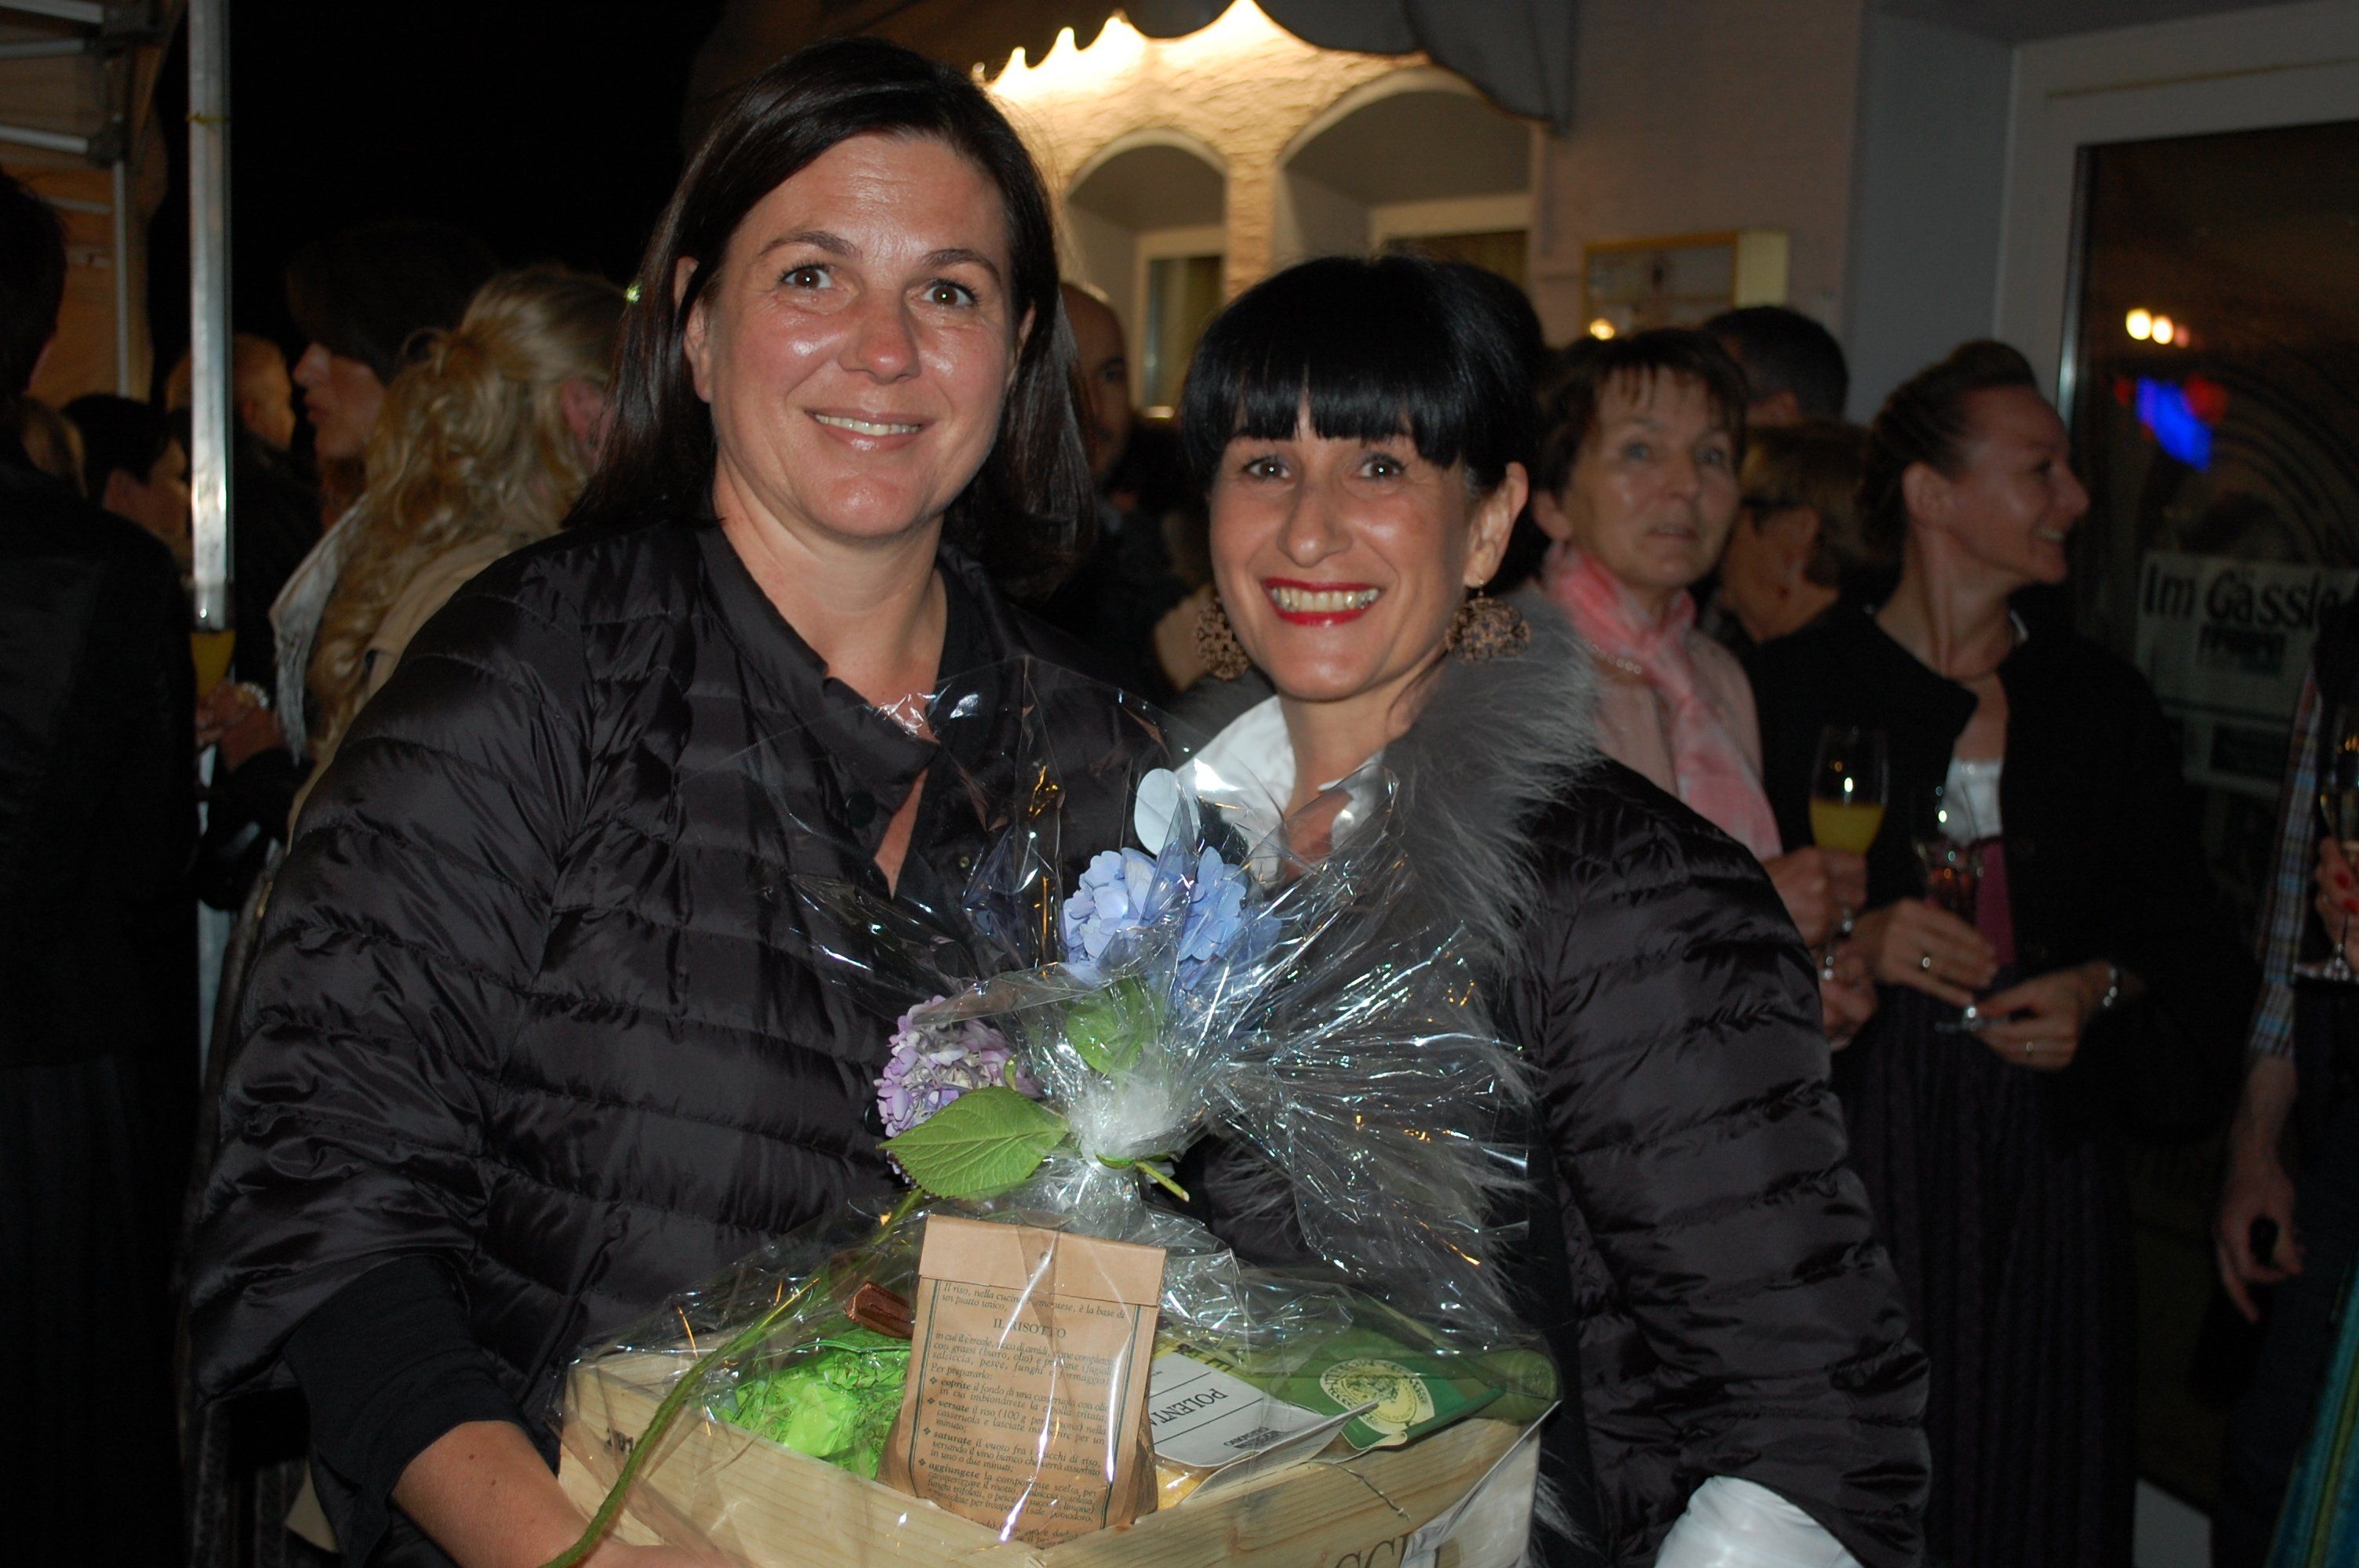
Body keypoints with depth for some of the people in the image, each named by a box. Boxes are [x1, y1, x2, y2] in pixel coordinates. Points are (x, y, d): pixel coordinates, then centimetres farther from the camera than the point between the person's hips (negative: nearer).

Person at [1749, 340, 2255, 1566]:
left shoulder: (2102, 703, 10)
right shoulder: (1795, 687, -1)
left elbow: (2190, 945, 14)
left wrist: (2102, 992, -4)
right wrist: (1845, 945, -17)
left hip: (2044, 1152, 3)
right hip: (1854, 1138, -3)